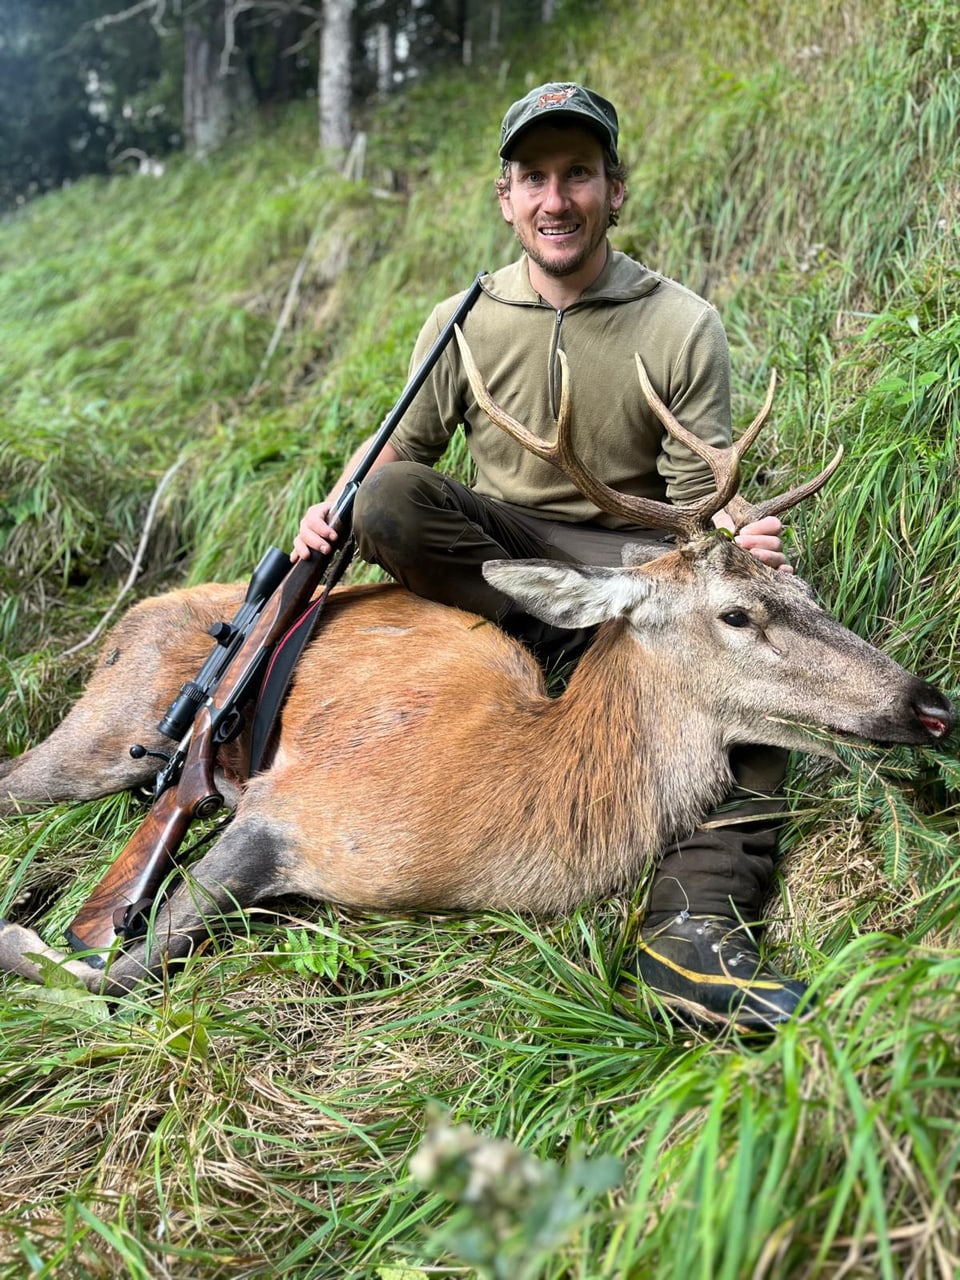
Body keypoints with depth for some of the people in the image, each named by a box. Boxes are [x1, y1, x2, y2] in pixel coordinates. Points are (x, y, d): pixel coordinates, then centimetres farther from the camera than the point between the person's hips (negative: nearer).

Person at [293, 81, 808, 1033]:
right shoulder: (464, 323, 0)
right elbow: (399, 443, 9)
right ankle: (585, 659, -26)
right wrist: (334, 507, -13)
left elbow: (705, 499, -8)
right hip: (498, 549, 1)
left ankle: (696, 912, -39)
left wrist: (736, 543, -32)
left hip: (631, 555, -1)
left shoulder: (684, 327, -5)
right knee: (387, 501, -26)